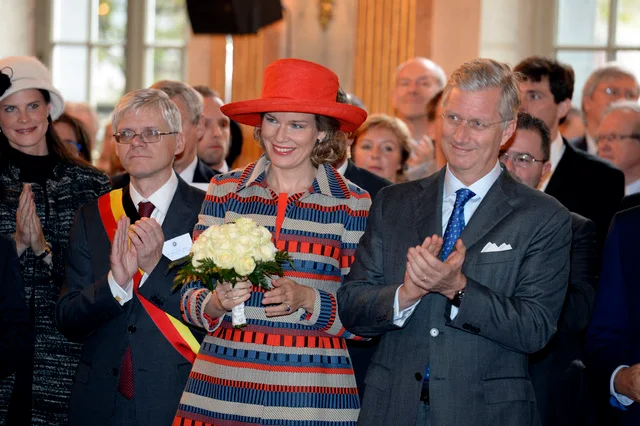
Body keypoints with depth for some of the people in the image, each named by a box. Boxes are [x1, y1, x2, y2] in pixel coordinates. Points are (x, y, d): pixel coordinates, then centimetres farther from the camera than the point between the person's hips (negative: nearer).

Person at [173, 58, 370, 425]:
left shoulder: (353, 204, 0)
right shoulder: (225, 191, 5)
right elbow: (191, 295, 7)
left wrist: (308, 300, -17)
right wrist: (215, 304, -14)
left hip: (312, 393, -1)